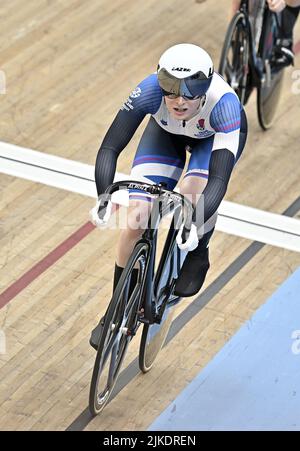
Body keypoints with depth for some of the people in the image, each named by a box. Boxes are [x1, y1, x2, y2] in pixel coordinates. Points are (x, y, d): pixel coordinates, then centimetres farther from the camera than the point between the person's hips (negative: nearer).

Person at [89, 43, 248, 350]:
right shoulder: (150, 91, -38)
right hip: (166, 132, 2)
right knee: (135, 218, -12)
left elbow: (219, 178, -46)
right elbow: (109, 148, -37)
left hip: (217, 135, -2)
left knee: (193, 192, -33)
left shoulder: (224, 103, -42)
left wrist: (194, 225, -61)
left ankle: (198, 256, 1)